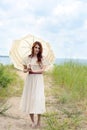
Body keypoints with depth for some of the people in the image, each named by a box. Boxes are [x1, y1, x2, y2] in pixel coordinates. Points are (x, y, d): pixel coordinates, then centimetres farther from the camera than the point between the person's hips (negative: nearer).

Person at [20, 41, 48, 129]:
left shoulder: (42, 59, 2)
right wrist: (27, 70, -11)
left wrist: (33, 71, -16)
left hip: (38, 80, -2)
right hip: (29, 80, 2)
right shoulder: (27, 58, 7)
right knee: (29, 98, 2)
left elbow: (43, 70, -5)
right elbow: (24, 70, 11)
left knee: (38, 98, -6)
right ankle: (32, 121, 15)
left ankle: (39, 122, 6)